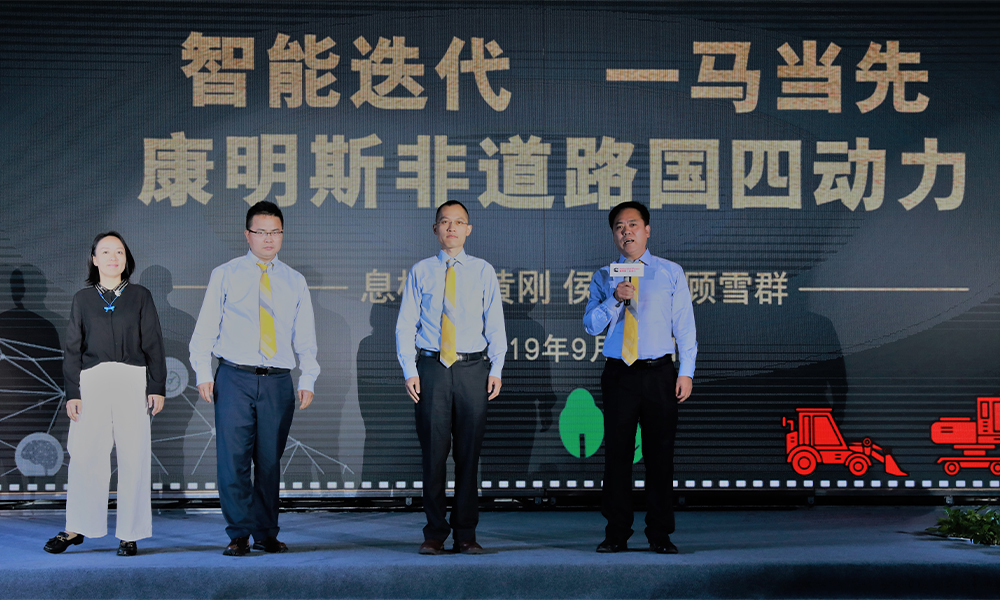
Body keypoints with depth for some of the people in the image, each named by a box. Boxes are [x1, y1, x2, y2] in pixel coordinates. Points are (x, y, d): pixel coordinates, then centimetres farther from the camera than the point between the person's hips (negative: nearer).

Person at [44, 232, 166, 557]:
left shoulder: (140, 296, 11)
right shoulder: (82, 299, 13)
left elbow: (153, 345, 8)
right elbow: (72, 348, 10)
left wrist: (157, 388, -1)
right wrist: (72, 393, 1)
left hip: (132, 382, -1)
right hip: (92, 381, 1)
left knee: (133, 458, -2)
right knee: (85, 456, -4)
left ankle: (129, 534, 5)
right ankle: (76, 529, 7)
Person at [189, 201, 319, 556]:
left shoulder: (295, 282, 14)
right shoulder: (225, 275, 7)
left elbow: (305, 337, 13)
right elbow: (205, 328, 5)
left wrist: (308, 380, 2)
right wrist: (203, 373, -5)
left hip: (278, 382, 2)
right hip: (235, 380, -2)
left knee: (270, 461, 6)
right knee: (233, 459, -7)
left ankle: (266, 534, 15)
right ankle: (239, 536, 1)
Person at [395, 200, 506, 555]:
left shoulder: (483, 272, 10)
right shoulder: (420, 272, 9)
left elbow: (495, 325, 8)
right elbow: (406, 326, 7)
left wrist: (496, 369, -3)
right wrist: (409, 371, -4)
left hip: (473, 368, 0)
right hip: (431, 367, 0)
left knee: (469, 453, 3)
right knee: (433, 452, 0)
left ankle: (466, 534, 10)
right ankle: (435, 534, 9)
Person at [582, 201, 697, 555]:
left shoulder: (671, 273, 8)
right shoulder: (604, 277, 11)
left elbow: (684, 324, 5)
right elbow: (591, 326, 3)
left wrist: (686, 371, -3)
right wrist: (614, 300, -14)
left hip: (659, 373, -1)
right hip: (618, 374, 1)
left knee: (660, 454, 1)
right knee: (617, 453, 2)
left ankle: (660, 535, 8)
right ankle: (617, 534, 10)